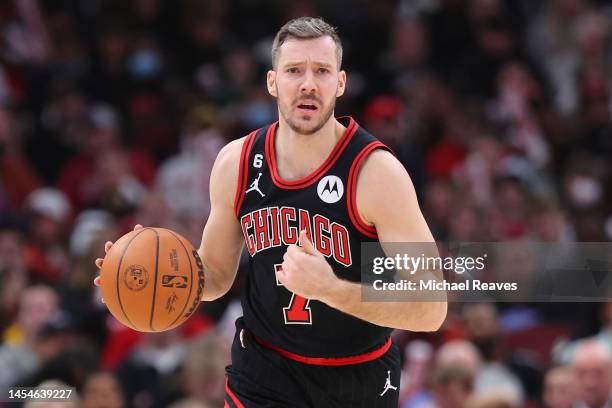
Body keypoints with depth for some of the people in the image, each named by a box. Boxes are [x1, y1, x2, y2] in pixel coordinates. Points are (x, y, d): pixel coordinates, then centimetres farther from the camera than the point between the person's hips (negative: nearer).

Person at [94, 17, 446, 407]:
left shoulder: (377, 172, -20)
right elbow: (217, 275, 10)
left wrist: (330, 288, -36)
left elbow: (431, 309, -23)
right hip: (262, 374, 2)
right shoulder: (236, 162, -5)